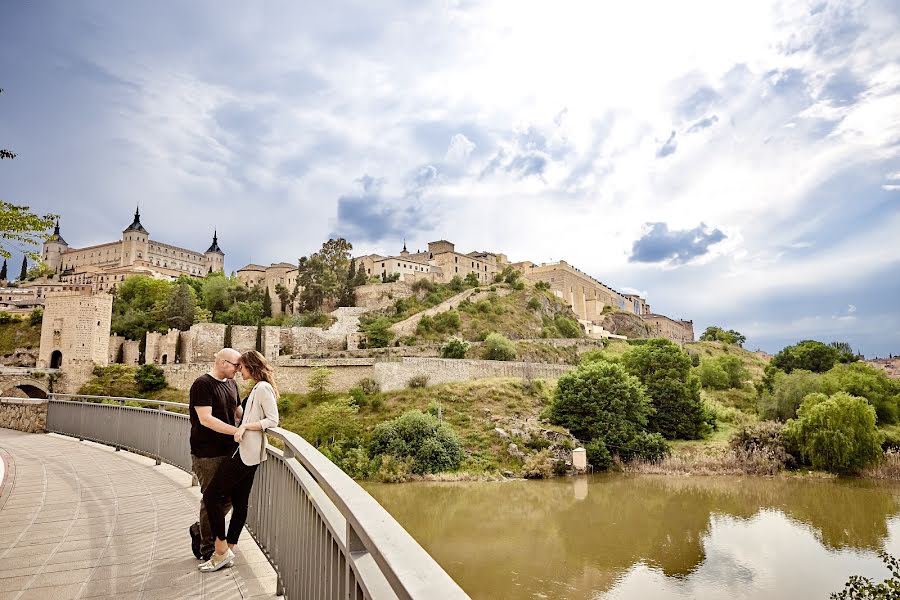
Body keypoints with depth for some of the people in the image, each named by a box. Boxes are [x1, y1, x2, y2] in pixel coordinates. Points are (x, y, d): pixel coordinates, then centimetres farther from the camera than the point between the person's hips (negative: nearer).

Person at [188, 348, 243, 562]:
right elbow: (205, 419, -22)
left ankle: (199, 530, 35)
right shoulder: (202, 384, -14)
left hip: (229, 451, 8)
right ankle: (207, 549, 21)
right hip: (207, 454, -7)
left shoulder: (231, 384, 10)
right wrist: (237, 431, -26)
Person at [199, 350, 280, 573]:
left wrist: (246, 426, -23)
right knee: (239, 502, 12)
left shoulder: (263, 388, -13)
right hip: (246, 452, 10)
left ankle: (222, 551, 1)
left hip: (248, 453, -10)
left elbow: (273, 420, -19)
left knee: (212, 496, -6)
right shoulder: (257, 388, 17)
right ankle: (227, 552, 20)